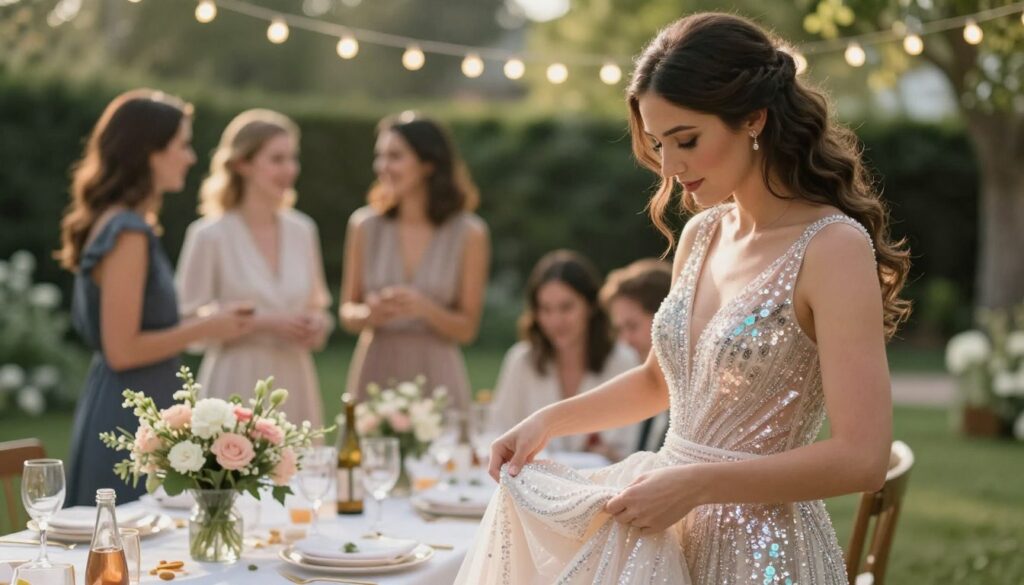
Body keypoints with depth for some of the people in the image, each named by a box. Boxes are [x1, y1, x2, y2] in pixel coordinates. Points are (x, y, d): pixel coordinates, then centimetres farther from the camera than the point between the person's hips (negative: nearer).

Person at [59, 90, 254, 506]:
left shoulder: (123, 225, 12)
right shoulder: (128, 233, -17)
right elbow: (122, 350, -20)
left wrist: (201, 323, 16)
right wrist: (206, 328, -11)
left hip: (139, 413, 10)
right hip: (127, 423, -10)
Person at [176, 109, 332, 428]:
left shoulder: (303, 230, 9)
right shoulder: (209, 235, -6)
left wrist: (318, 324, -3)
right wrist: (262, 324, -16)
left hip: (294, 385, 5)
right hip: (238, 387, -4)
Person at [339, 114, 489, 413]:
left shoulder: (469, 233, -3)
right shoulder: (365, 225, 2)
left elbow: (467, 328, -1)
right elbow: (347, 312, 7)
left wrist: (425, 309, -18)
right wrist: (369, 314, -14)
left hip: (435, 377, -1)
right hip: (375, 374, 1)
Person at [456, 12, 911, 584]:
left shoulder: (833, 247, -17)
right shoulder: (701, 235, 5)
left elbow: (862, 458, -22)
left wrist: (695, 483, -23)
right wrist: (550, 420, 6)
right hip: (672, 530, 6)